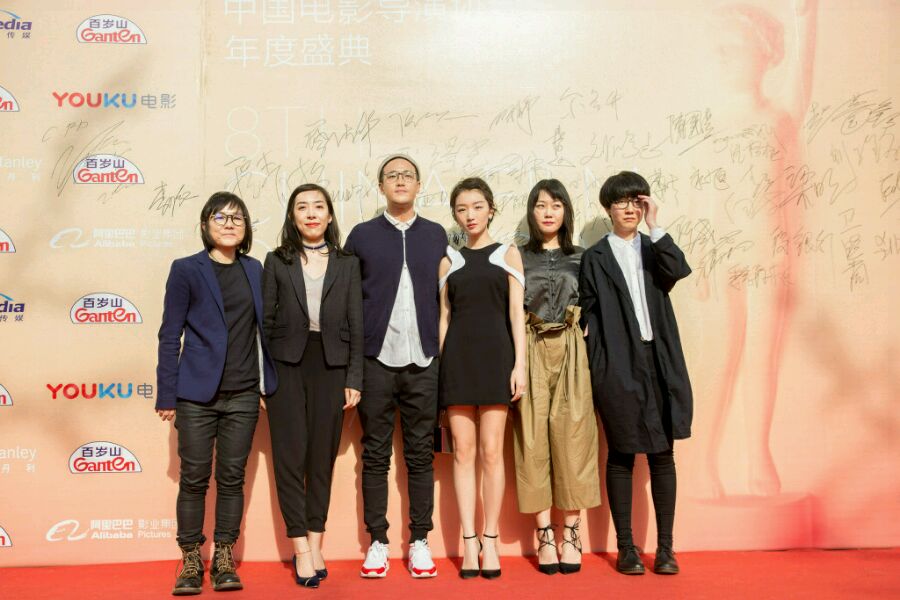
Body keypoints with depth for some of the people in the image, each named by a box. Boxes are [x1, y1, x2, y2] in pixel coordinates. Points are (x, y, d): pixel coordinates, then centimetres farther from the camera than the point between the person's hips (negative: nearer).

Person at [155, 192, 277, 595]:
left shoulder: (254, 270, 9)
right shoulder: (186, 270, -2)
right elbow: (170, 335, -2)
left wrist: (270, 382, 5)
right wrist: (166, 395, -5)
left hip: (243, 395, 3)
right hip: (197, 394, -3)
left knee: (232, 478, 7)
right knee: (194, 479, 3)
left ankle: (224, 559, 18)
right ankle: (191, 560, 16)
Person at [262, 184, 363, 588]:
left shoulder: (347, 264, 7)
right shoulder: (277, 262, 5)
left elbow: (356, 325, 5)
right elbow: (265, 321, 3)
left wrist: (354, 379, -1)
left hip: (330, 366, 1)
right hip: (286, 365, -1)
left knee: (323, 456, 6)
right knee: (291, 456, -1)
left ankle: (315, 544, 16)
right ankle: (301, 550, 5)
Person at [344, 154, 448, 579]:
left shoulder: (436, 235, 9)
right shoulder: (362, 235, 5)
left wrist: (443, 348, 4)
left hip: (422, 362, 1)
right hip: (376, 360, -1)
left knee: (420, 454, 6)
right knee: (376, 454, 5)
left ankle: (419, 541, 16)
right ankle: (378, 542, 15)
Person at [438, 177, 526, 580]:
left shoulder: (508, 254, 9)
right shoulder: (449, 260, 13)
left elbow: (516, 312, 2)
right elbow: (444, 316, 11)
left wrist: (520, 363, -6)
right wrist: (440, 364, 2)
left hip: (495, 354, -1)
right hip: (457, 357, 2)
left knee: (491, 451, -3)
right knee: (463, 451, 1)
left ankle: (490, 540, 7)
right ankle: (468, 542, 7)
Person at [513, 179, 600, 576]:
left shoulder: (580, 259, 12)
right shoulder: (517, 258, 9)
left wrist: (592, 359, -2)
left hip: (571, 353, 1)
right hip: (530, 353, 0)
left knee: (572, 438, -3)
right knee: (533, 439, -2)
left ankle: (571, 534, 4)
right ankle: (544, 535, 4)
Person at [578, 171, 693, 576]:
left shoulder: (653, 249, 13)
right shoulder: (595, 257, 7)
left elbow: (677, 270, -9)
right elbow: (588, 314, 3)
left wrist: (655, 226, -8)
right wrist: (595, 366, -5)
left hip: (658, 361, 2)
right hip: (617, 364, -2)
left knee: (662, 453, 4)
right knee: (621, 455, 3)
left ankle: (665, 547, 12)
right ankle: (625, 548, 12)